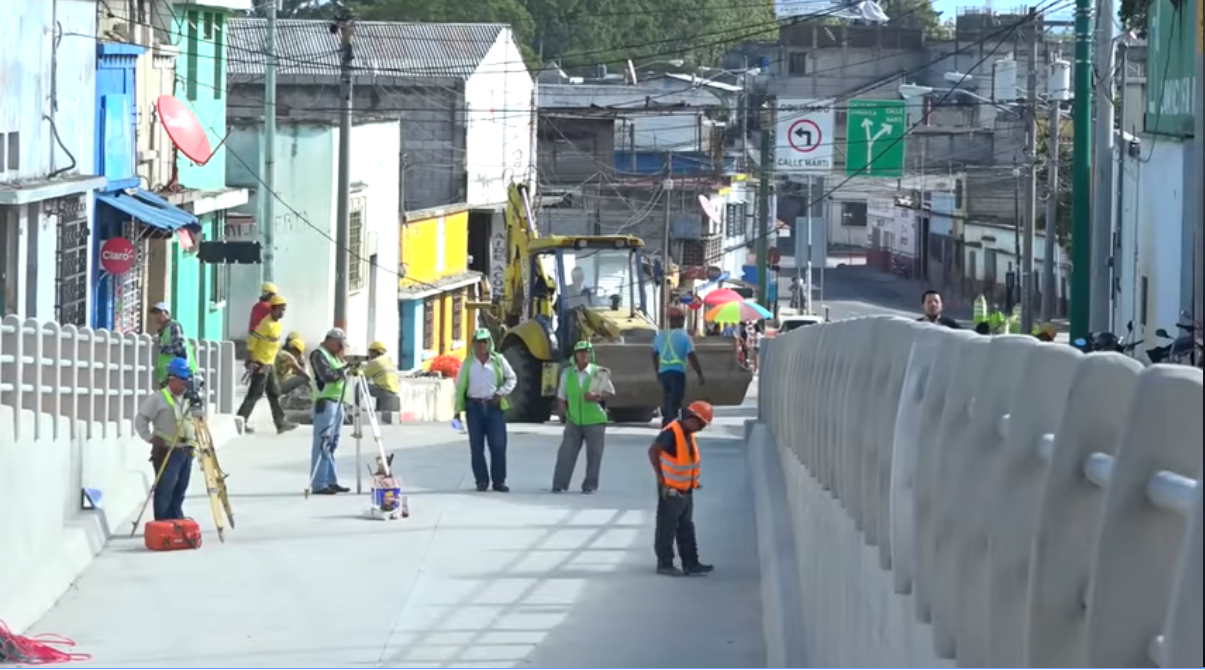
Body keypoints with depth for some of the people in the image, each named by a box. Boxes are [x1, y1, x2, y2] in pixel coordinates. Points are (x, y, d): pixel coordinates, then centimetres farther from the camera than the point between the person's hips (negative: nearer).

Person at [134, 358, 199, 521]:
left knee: (179, 492, 11)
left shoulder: (189, 399, 12)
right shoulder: (158, 399, -8)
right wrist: (151, 438, -11)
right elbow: (141, 420, -7)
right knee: (164, 491, -8)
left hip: (186, 452, 6)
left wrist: (195, 438, 10)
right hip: (167, 452, -6)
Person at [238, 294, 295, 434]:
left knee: (274, 393, 12)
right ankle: (241, 421, 3)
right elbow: (251, 341, -21)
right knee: (255, 393, -5)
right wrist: (250, 362, -22)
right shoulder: (266, 324, -20)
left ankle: (280, 423, 17)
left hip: (270, 364, 10)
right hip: (261, 364, -10)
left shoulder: (276, 324, 9)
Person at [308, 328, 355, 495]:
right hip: (325, 402, -10)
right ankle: (318, 484, -11)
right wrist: (345, 368, -17)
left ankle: (331, 481, 15)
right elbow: (327, 375, -21)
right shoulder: (319, 354, -8)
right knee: (322, 443, -10)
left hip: (337, 401, 10)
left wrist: (349, 371, 2)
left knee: (332, 444, 11)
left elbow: (339, 375, 19)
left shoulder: (333, 355, 20)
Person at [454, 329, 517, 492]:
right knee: (477, 446, 1)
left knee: (498, 445, -5)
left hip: (494, 406, -1)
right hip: (474, 407, 1)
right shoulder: (468, 363, 6)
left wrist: (501, 393, -3)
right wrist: (458, 409, 2)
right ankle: (481, 480, 9)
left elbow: (511, 379, 13)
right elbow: (460, 387, 7)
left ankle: (499, 481, 1)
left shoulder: (498, 361, 5)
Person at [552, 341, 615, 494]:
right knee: (566, 452, -3)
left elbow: (610, 392, 0)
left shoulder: (598, 372, -3)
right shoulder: (567, 373, 5)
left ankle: (590, 485, 10)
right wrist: (562, 412, -2)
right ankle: (559, 484, -2)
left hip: (594, 420, -2)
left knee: (593, 454, 2)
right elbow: (561, 396, 11)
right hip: (573, 420, 2)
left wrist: (597, 397, -18)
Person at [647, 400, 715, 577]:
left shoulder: (688, 434, 8)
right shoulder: (670, 433, -20)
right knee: (667, 529, 2)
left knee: (687, 528, 12)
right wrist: (661, 478, -16)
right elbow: (653, 451, -18)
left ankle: (690, 564, 17)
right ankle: (664, 564, 9)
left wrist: (693, 481, 12)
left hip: (686, 491, 9)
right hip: (670, 491, -9)